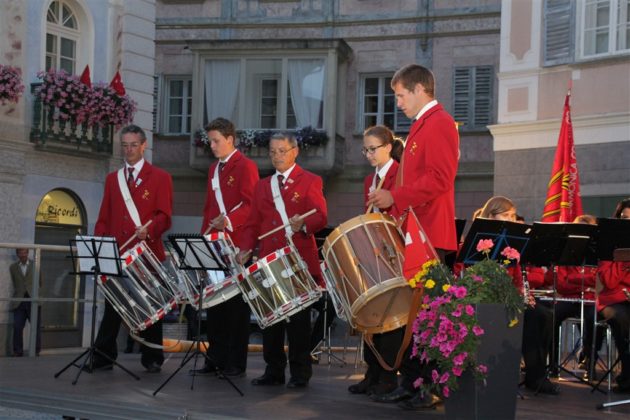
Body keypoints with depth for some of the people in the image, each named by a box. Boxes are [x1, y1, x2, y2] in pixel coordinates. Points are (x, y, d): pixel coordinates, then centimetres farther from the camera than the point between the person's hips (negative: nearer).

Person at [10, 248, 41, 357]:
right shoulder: (13, 267, 11)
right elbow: (15, 284, 16)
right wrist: (19, 293, 13)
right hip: (19, 302, 1)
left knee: (36, 327, -1)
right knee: (17, 327, -3)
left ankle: (36, 351, 5)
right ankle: (18, 352, 3)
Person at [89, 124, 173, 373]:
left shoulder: (160, 178, 5)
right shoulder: (112, 179, 17)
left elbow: (164, 216, -5)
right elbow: (104, 218, 15)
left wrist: (149, 229, -24)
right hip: (116, 254, 3)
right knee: (112, 307, 2)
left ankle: (152, 360, 12)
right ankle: (103, 358, 6)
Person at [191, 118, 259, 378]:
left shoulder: (245, 166, -5)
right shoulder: (214, 169, 19)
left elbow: (250, 204, -14)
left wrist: (229, 220, -27)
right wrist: (204, 236, 13)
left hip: (236, 245, -7)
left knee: (236, 303, -1)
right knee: (214, 302, 8)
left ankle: (235, 363, 5)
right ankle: (215, 359, 15)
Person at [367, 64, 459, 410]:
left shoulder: (439, 123, -9)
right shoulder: (421, 126, 22)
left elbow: (440, 179, -21)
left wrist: (395, 197, -21)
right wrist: (394, 207, 16)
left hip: (428, 235, -10)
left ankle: (433, 388, -1)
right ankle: (411, 382, 15)